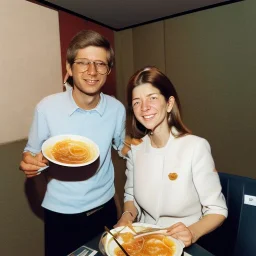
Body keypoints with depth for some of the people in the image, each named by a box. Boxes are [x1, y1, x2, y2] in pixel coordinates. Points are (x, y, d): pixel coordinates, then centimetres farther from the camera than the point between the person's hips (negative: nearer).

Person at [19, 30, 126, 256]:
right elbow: (31, 152, -4)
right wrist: (30, 163, -25)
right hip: (61, 213, -1)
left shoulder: (117, 109, -10)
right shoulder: (47, 107, -17)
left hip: (104, 208, 3)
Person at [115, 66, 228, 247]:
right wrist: (128, 215, -9)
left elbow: (217, 209, -9)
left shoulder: (196, 147, -18)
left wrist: (193, 232, -24)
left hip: (182, 245, -2)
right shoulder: (135, 147, -3)